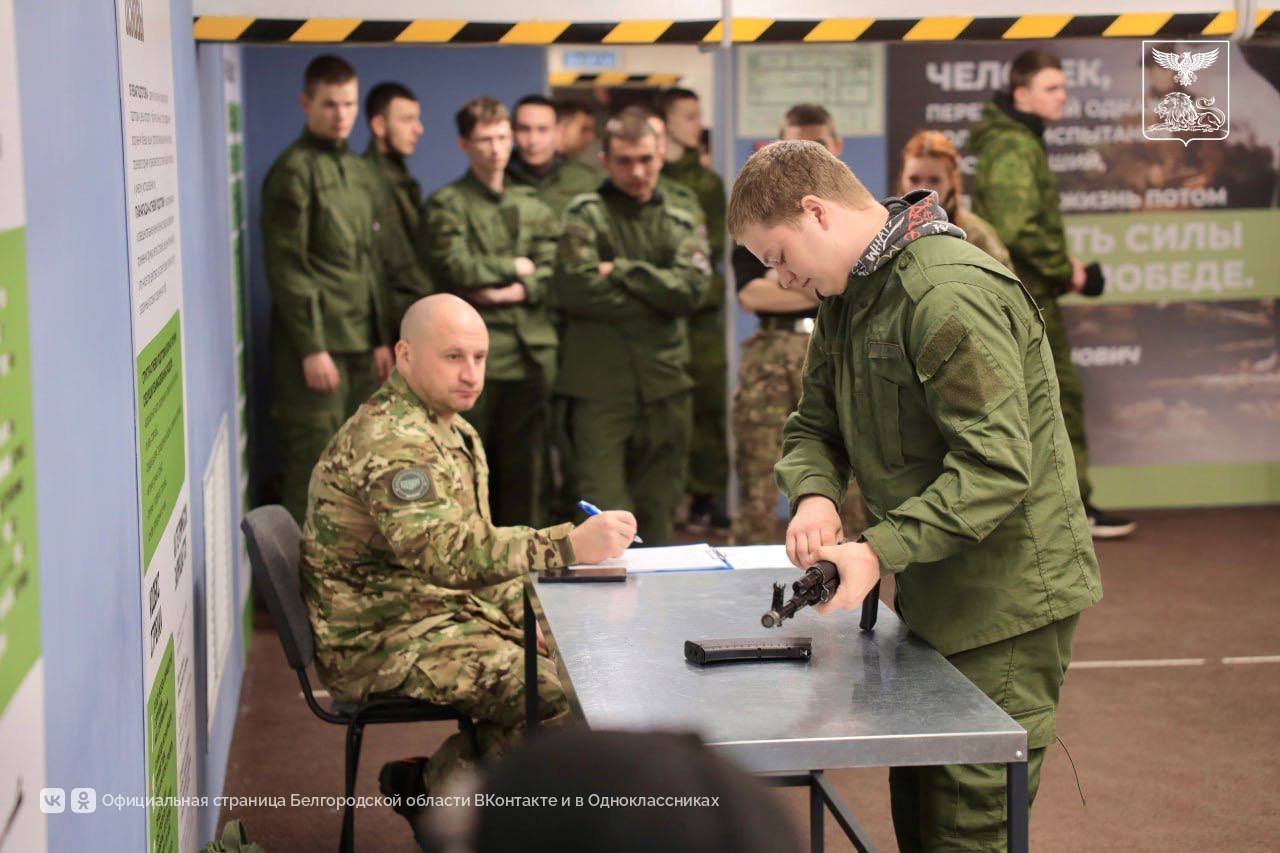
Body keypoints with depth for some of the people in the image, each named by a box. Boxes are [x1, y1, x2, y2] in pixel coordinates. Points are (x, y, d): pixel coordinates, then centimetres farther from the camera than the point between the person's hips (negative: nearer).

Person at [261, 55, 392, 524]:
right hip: (316, 345, -7)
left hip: (360, 345, 7)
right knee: (312, 465, -4)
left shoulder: (360, 172, 15)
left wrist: (380, 339, 14)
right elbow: (286, 268, -13)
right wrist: (311, 347, -17)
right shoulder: (293, 171, -8)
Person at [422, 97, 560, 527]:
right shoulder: (447, 205, 2)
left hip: (531, 350, 4)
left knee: (524, 464, 8)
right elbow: (455, 267, -12)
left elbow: (553, 270, 4)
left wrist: (518, 290, -13)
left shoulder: (533, 206, 16)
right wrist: (516, 268, -3)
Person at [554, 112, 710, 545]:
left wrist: (621, 272, -8)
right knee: (605, 513, -10)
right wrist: (653, 294, -5)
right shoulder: (586, 215, 3)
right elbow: (576, 289, -12)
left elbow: (690, 289, -4)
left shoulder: (679, 224, 14)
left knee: (658, 517, 11)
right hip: (600, 383, -4)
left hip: (664, 383, 4)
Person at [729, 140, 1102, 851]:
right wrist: (814, 495, -9)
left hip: (1006, 603, -9)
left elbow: (997, 466, -27)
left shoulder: (951, 295, -22)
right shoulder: (847, 296, 11)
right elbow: (813, 427, 14)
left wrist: (880, 550, -31)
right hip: (932, 593, 9)